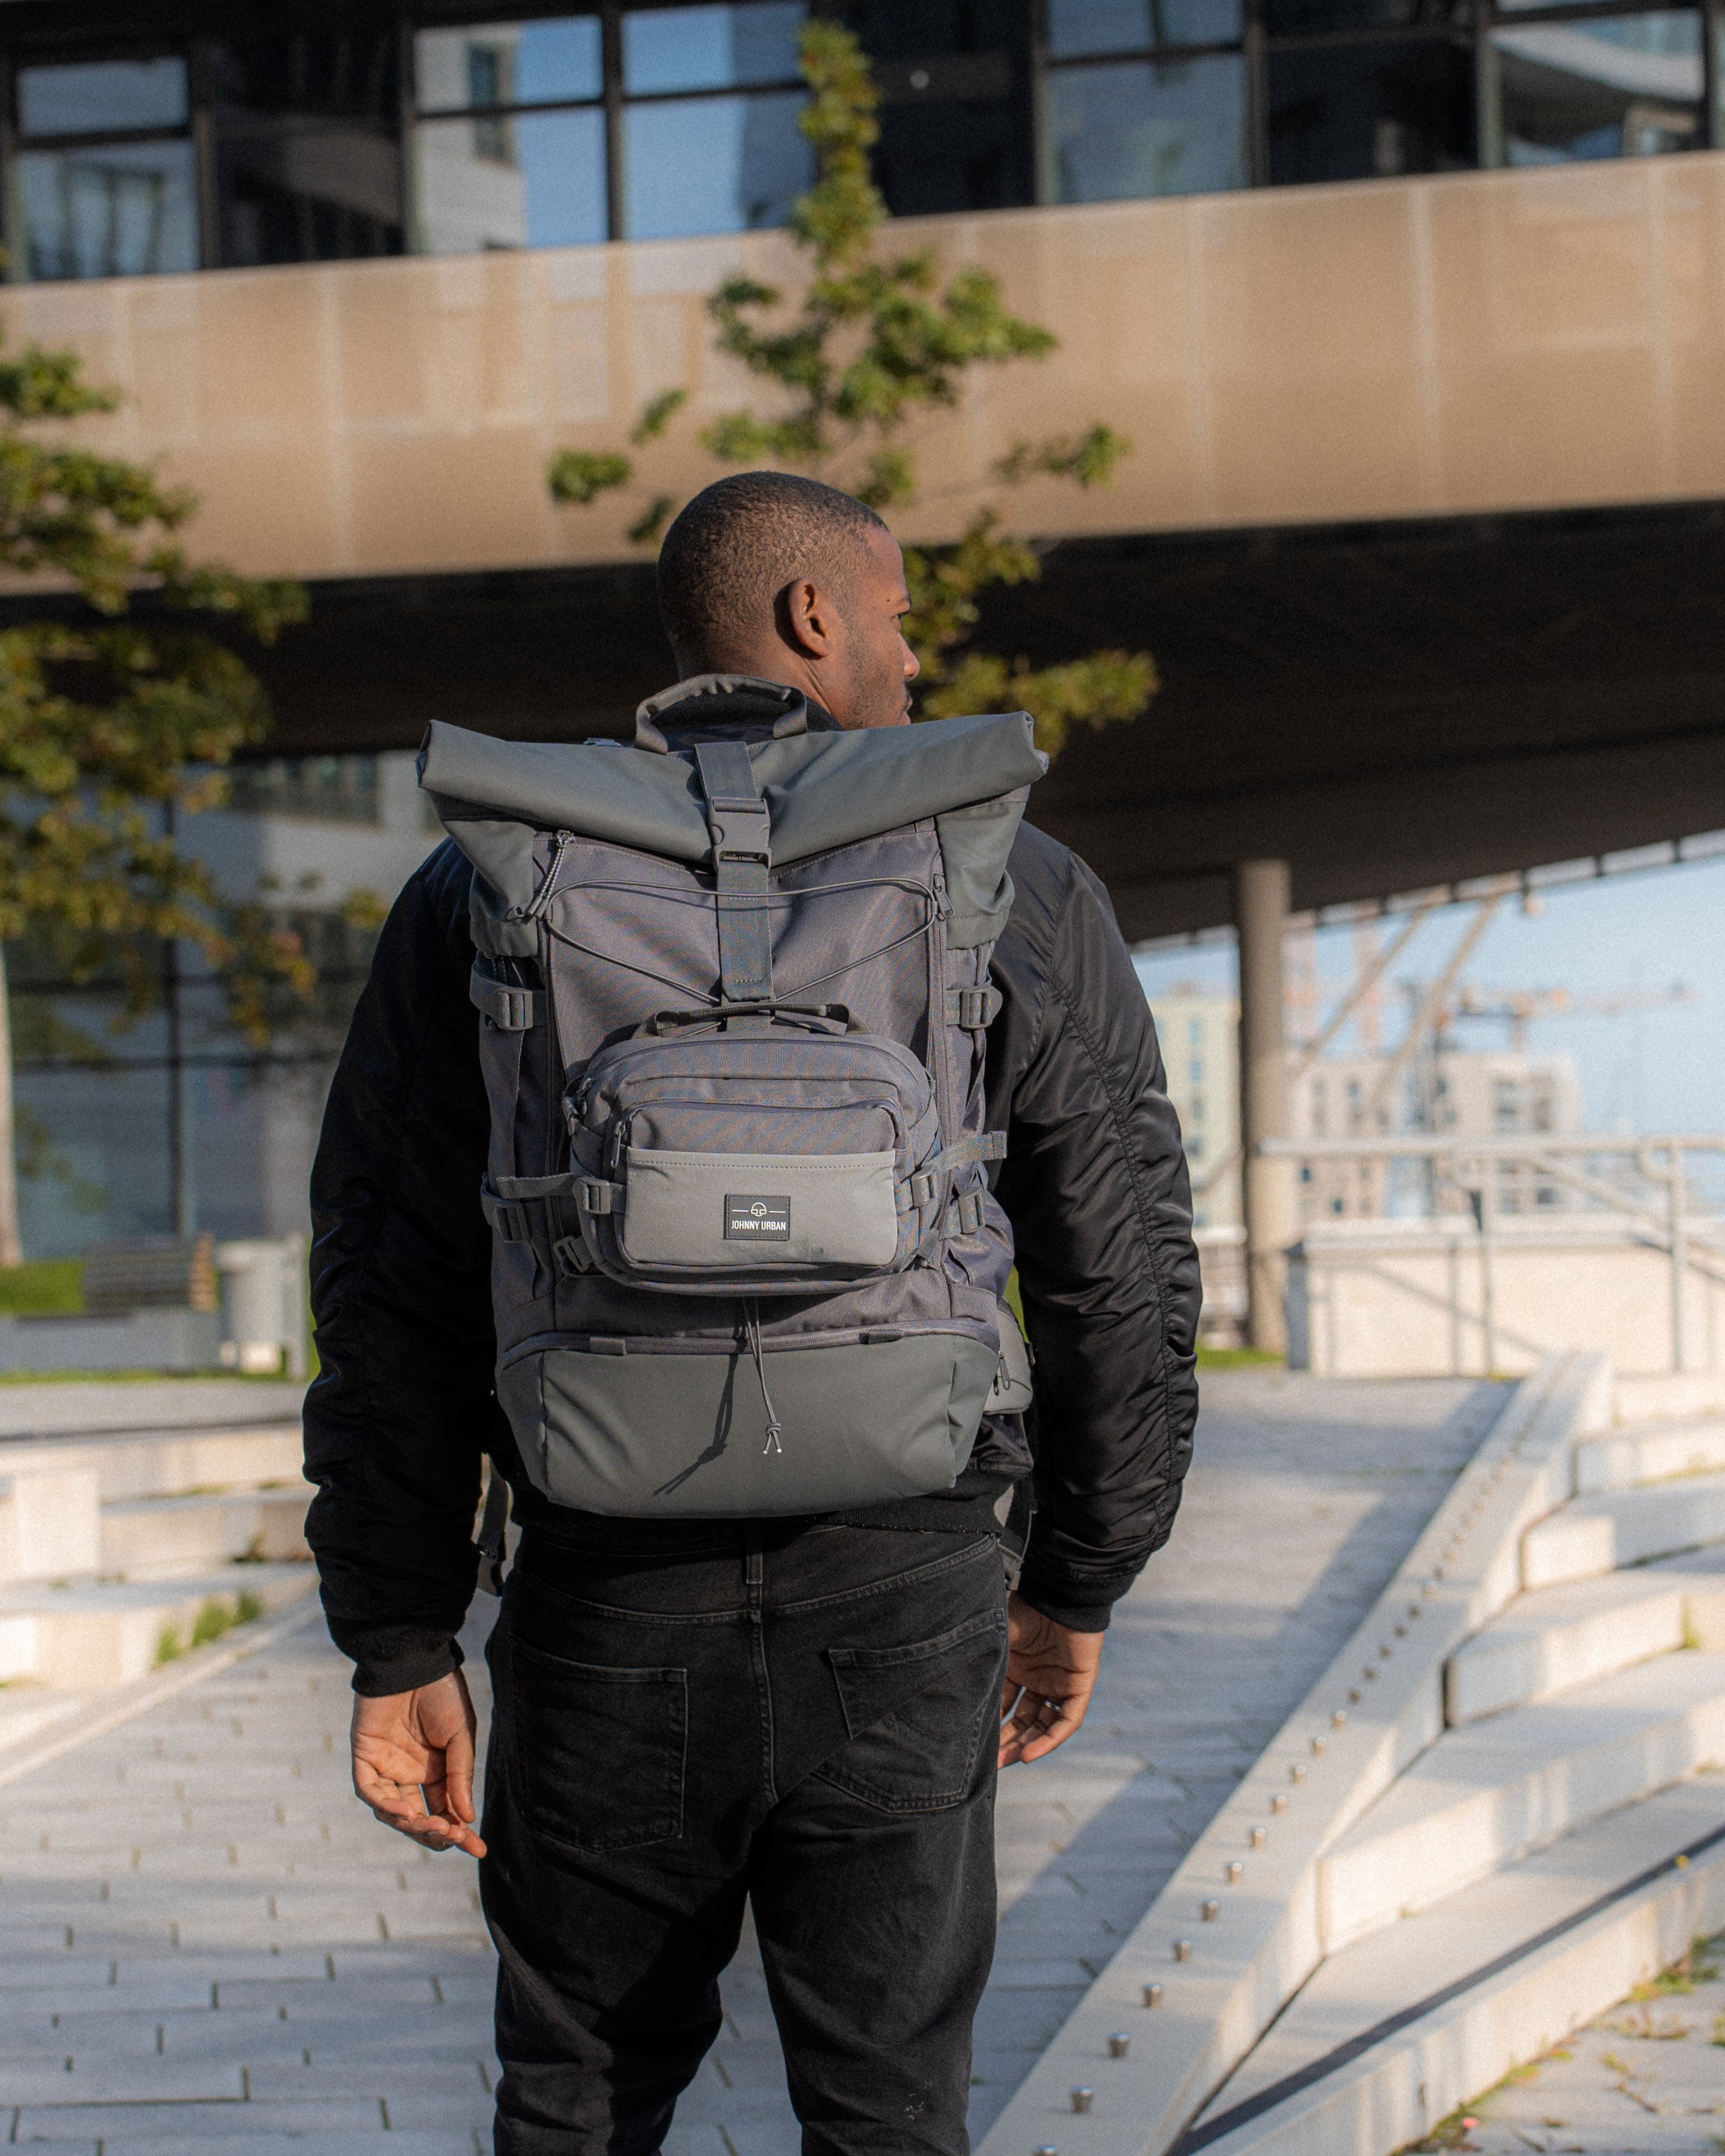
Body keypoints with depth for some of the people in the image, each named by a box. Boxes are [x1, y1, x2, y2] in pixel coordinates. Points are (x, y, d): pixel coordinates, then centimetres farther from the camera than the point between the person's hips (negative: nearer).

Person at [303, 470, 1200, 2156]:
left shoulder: (485, 898, 1)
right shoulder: (1013, 895, 0)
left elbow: (390, 1310, -1)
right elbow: (1126, 1279, 3)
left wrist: (399, 1648, 6)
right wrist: (1077, 1585, 16)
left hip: (607, 1613, 1)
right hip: (902, 1609, -1)